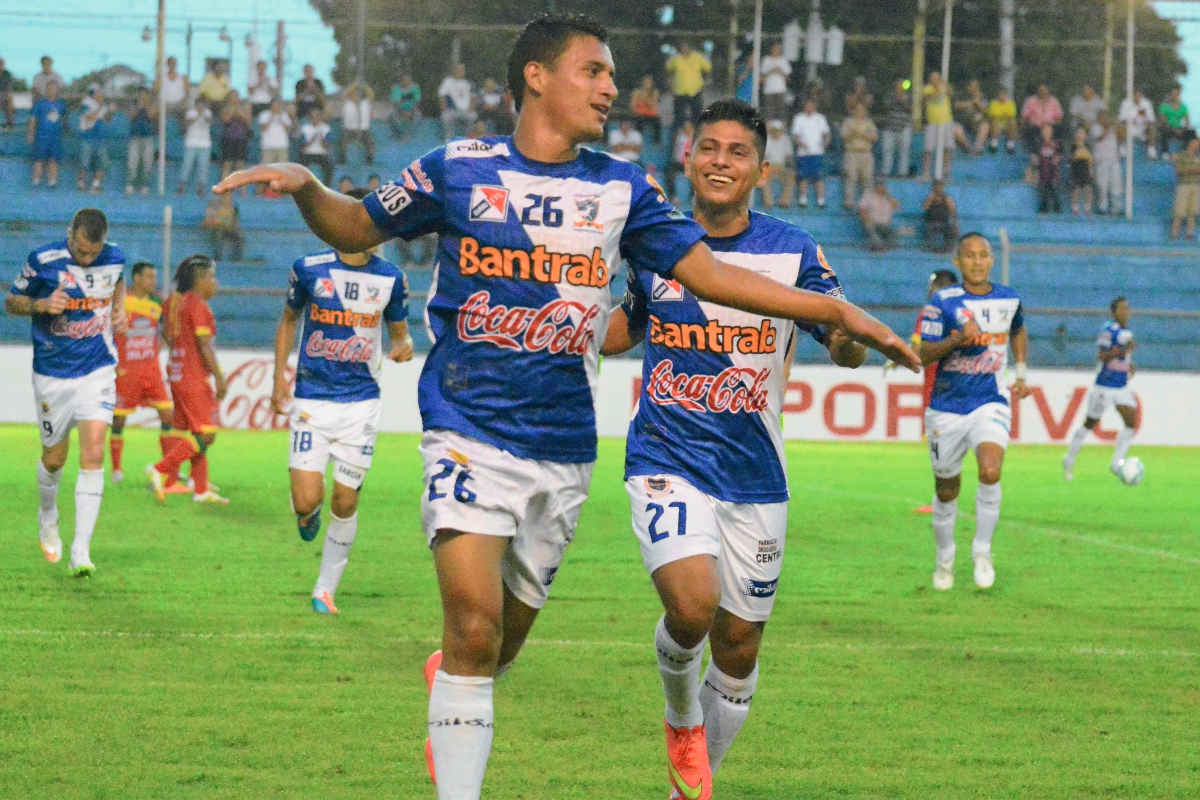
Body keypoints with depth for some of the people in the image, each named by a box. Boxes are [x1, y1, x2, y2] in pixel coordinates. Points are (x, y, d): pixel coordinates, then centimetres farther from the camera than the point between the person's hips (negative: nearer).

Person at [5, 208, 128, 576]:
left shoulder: (114, 257, -3)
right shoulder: (43, 261, -14)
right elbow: (11, 301, -2)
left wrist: (119, 310, 2)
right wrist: (41, 305, -22)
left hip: (98, 372, 1)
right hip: (53, 375, -1)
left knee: (93, 455, -14)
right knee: (55, 457, 10)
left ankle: (81, 551, -14)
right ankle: (47, 518, 43)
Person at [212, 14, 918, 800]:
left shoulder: (621, 187, 6)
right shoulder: (458, 169, 1)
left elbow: (710, 274, 8)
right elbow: (357, 228, 12)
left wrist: (838, 313, 2)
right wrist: (305, 187, -10)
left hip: (563, 450, 3)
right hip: (470, 434, -3)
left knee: (505, 636, 10)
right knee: (475, 623, -18)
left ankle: (449, 682, 44)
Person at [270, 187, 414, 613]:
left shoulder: (390, 278, 2)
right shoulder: (309, 269, -2)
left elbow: (400, 331, 13)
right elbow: (289, 319, 13)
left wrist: (404, 346, -12)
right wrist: (280, 374, 5)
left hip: (360, 402, 1)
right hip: (311, 400, -1)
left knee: (345, 502, 1)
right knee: (307, 501, -12)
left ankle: (326, 589, 18)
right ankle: (307, 514, 28)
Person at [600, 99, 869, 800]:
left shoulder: (793, 252, -2)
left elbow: (849, 352, -2)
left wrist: (849, 335, -25)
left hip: (755, 475, 1)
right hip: (666, 461, -1)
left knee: (739, 648, 7)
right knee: (692, 604, -26)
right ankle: (682, 716, 7)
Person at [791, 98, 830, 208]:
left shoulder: (820, 118, 9)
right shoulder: (799, 118, 7)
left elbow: (827, 133, 12)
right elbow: (795, 135, 4)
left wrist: (825, 142, -9)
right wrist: (801, 143, -15)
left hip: (817, 153, 0)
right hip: (803, 153, 0)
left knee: (819, 178, -6)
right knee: (803, 178, 1)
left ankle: (821, 201, -5)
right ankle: (803, 200, 8)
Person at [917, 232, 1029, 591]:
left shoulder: (1009, 300, 3)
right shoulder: (943, 302, -8)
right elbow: (924, 354, -11)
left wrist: (1021, 373, 19)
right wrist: (956, 339, -27)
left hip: (991, 403, 1)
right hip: (947, 408, -1)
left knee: (990, 471, -25)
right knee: (946, 490, 9)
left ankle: (982, 551, -9)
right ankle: (945, 559, 33)